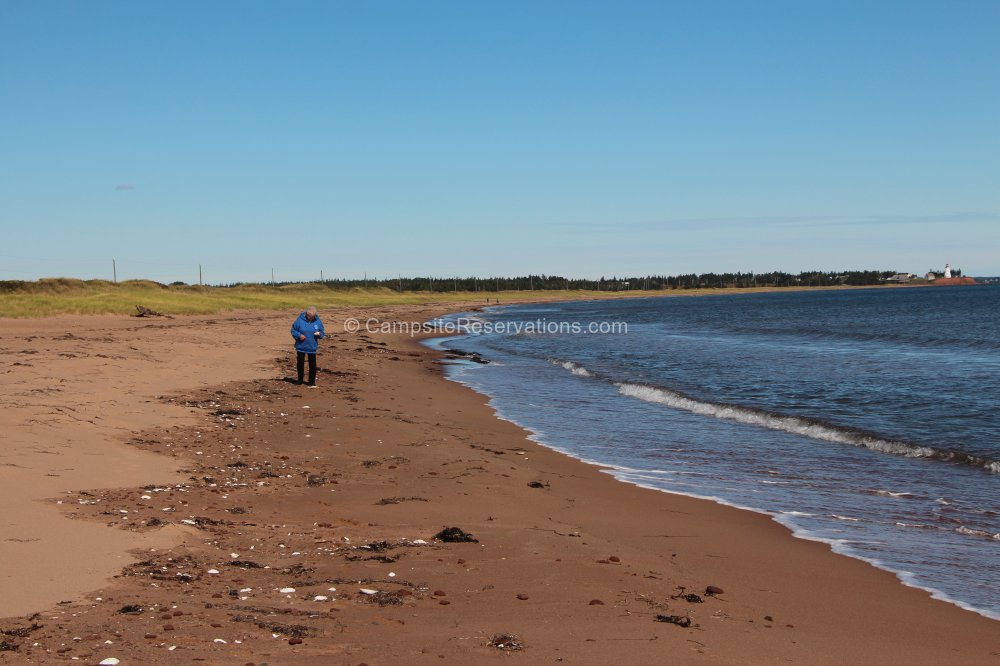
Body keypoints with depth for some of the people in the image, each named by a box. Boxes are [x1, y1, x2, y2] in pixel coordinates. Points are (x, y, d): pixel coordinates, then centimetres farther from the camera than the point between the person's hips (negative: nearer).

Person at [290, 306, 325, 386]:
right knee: (300, 364, 11)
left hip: (312, 347, 1)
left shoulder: (317, 321, -3)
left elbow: (323, 332, 6)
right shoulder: (300, 320, -9)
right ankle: (300, 380, 29)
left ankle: (312, 382, 9)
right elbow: (293, 331, -2)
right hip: (301, 347, -1)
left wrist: (319, 334, -17)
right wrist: (299, 335, -19)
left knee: (313, 365, -1)